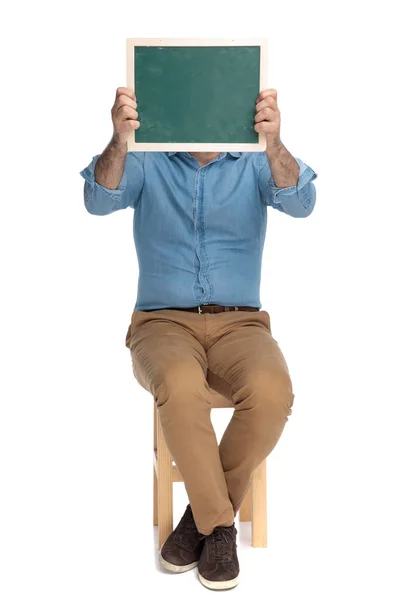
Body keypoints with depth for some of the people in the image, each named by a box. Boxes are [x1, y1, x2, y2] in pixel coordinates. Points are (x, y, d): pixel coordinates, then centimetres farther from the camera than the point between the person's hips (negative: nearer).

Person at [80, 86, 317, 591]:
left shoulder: (255, 163, 6)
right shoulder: (147, 161, 6)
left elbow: (301, 203, -14)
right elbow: (99, 201, -13)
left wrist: (274, 142, -33)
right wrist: (119, 140, -33)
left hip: (239, 323, 1)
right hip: (164, 322, -1)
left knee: (272, 391, -31)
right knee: (181, 386, -35)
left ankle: (203, 513, -7)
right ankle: (220, 522, -13)